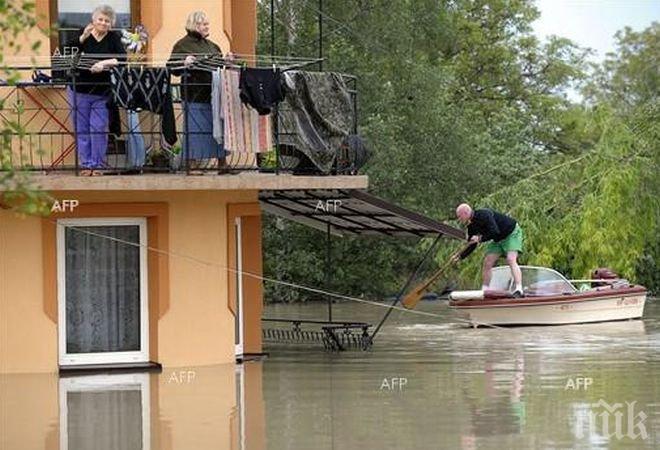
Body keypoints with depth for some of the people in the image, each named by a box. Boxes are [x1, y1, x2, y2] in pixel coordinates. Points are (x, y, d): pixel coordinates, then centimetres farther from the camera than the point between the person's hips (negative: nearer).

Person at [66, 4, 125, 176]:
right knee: (81, 129, 6)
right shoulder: (83, 34, 2)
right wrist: (83, 38, -23)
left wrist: (104, 63, -29)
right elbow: (67, 50, -11)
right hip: (80, 89, 1)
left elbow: (123, 58, -14)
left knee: (99, 129, -3)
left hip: (102, 92, -1)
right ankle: (86, 164, 14)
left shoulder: (113, 38, 0)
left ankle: (97, 165, 8)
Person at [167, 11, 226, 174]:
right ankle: (193, 165, 1)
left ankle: (222, 163, 15)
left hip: (214, 93, 6)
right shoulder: (183, 45, -1)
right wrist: (185, 63, -25)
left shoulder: (212, 46, 18)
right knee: (195, 130, -4)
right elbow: (172, 67, -7)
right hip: (194, 95, -6)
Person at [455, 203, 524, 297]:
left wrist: (480, 238, -32)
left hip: (512, 233, -9)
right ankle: (484, 290, 3)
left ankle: (518, 289, -31)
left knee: (511, 260, -23)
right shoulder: (472, 226, -2)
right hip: (499, 239, 9)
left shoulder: (484, 215, -29)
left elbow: (495, 232, -37)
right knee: (487, 262, 0)